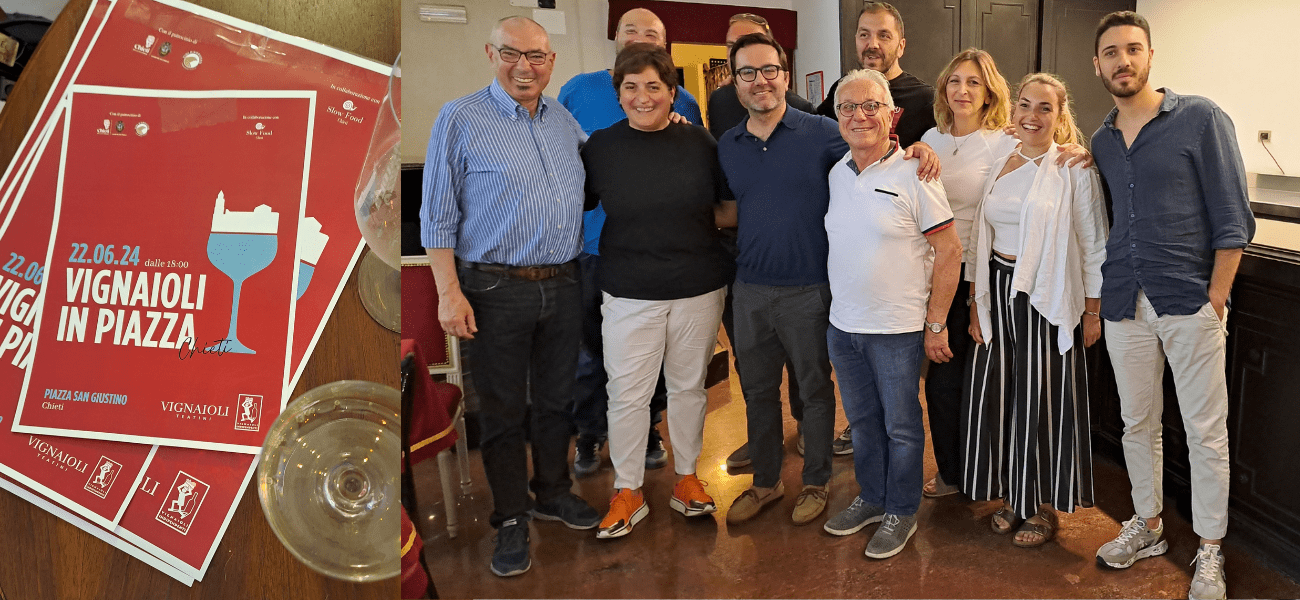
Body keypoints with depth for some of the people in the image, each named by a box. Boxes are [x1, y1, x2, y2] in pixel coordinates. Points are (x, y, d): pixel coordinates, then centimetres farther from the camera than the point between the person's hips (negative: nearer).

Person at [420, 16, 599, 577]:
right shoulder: (460, 119, -6)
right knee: (503, 409, 6)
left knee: (556, 398, 17)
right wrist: (449, 292, -13)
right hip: (497, 289, -5)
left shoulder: (565, 120, 10)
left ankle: (553, 492, 36)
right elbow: (438, 214, -7)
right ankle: (511, 519, 21)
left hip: (562, 284, 5)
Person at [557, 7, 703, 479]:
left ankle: (647, 429, 30)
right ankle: (589, 434, 26)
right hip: (593, 247, 0)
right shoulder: (579, 90, 2)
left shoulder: (683, 103, 2)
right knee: (591, 348, 9)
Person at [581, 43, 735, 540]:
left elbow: (730, 205, 11)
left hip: (699, 288, 1)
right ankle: (627, 493, 19)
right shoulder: (600, 147, -2)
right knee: (627, 394, 2)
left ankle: (686, 478, 31)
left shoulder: (700, 143, 0)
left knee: (689, 386, 13)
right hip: (629, 293, -1)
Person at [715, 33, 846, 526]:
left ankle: (817, 482, 30)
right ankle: (765, 481, 33)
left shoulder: (821, 133, -6)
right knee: (757, 390, 15)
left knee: (814, 389, 11)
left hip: (808, 288, -4)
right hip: (750, 288, 4)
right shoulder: (726, 147, 7)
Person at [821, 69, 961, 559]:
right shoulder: (836, 174, 5)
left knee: (901, 426, 8)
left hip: (897, 329, -5)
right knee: (862, 420, 18)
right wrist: (839, 308, 11)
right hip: (842, 325, 6)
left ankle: (902, 512, 26)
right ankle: (871, 499, 36)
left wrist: (936, 325, -12)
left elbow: (949, 251, -11)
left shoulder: (913, 174, -12)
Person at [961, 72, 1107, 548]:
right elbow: (981, 238, 10)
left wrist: (1093, 312, -6)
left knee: (1043, 399, 2)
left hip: (1048, 299, -5)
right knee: (996, 395, 9)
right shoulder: (999, 164, 8)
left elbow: (1093, 246, -6)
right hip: (998, 293, 5)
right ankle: (1012, 495, 27)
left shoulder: (1074, 169, -7)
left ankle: (1045, 506, 20)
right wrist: (975, 302, 8)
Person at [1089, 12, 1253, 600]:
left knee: (1205, 431, 3)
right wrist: (1099, 298, 9)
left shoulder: (1201, 118, -5)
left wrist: (1215, 298, -11)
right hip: (1125, 306, 5)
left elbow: (1233, 218, -7)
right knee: (1137, 423, 14)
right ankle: (1147, 526, 30)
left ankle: (1210, 551, 17)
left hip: (1190, 303, -4)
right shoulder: (1100, 141, 10)